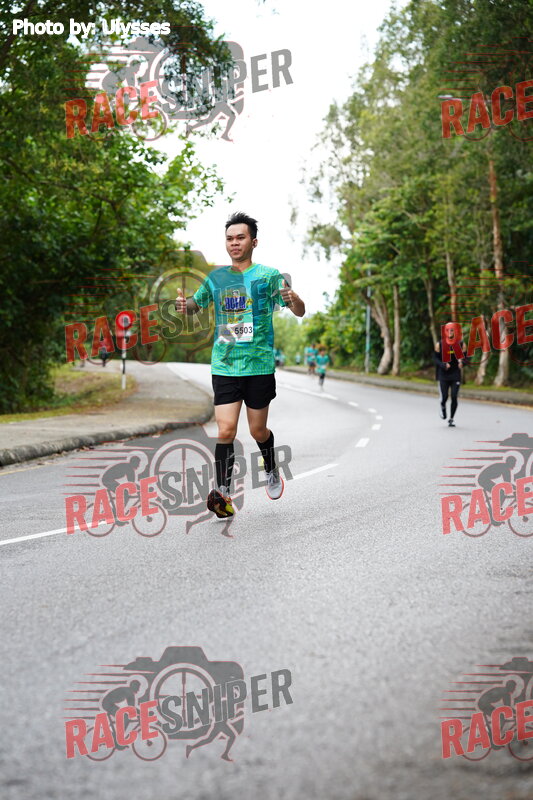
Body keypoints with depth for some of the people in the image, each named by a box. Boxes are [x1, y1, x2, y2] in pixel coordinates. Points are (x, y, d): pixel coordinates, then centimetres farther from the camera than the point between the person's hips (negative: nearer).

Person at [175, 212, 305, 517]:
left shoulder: (268, 275, -3)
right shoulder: (217, 277, 8)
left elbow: (300, 312, -6)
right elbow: (196, 304, 24)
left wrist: (293, 299, -30)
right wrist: (185, 304, -1)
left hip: (259, 366, -2)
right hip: (224, 366, 2)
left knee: (258, 430, 9)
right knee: (226, 430, -10)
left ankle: (272, 471, 38)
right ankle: (223, 494, -8)